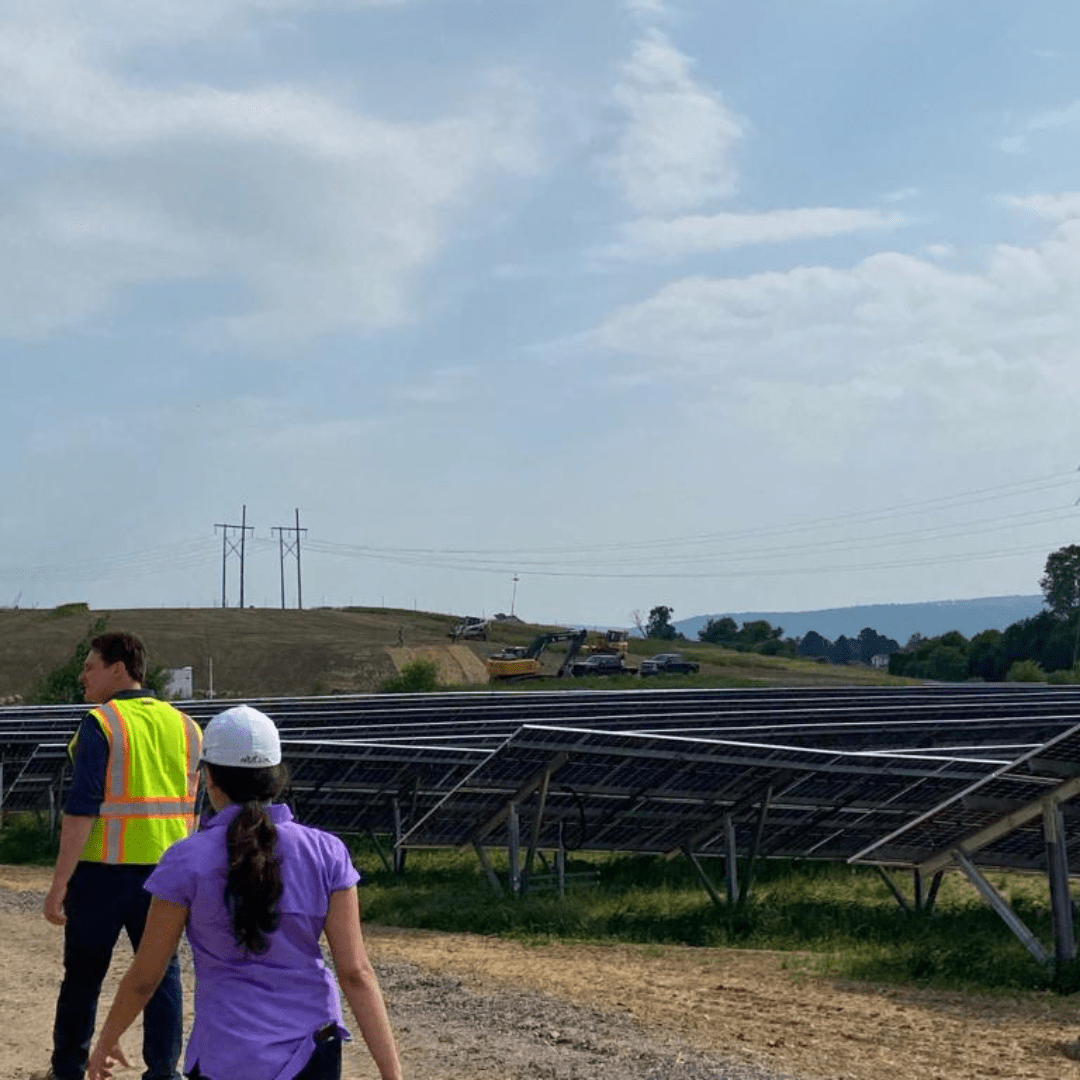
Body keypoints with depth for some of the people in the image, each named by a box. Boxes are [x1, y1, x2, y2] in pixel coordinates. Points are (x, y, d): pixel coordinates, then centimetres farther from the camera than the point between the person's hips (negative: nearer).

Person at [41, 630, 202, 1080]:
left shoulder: (99, 725, -10)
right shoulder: (184, 726, 7)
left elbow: (81, 810, -16)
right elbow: (191, 810, 10)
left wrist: (58, 885, -14)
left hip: (102, 869, -4)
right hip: (163, 870, 4)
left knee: (83, 975, 12)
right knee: (162, 973, 10)